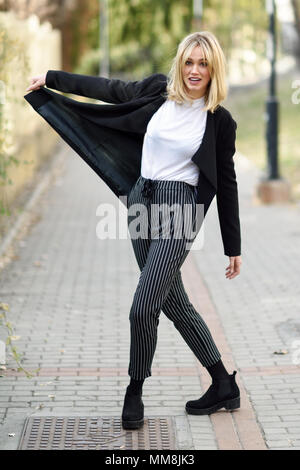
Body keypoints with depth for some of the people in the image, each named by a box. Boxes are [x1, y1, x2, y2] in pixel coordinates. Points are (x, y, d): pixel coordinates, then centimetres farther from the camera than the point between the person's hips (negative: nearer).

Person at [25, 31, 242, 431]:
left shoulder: (220, 121, -3)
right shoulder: (158, 91, 5)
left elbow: (226, 185, 2)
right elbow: (109, 89, 17)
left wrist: (234, 248, 4)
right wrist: (51, 78, 22)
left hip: (179, 209, -5)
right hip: (141, 200, 5)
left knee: (143, 307, -11)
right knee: (174, 304, 10)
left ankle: (135, 394, 9)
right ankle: (224, 386, 22)